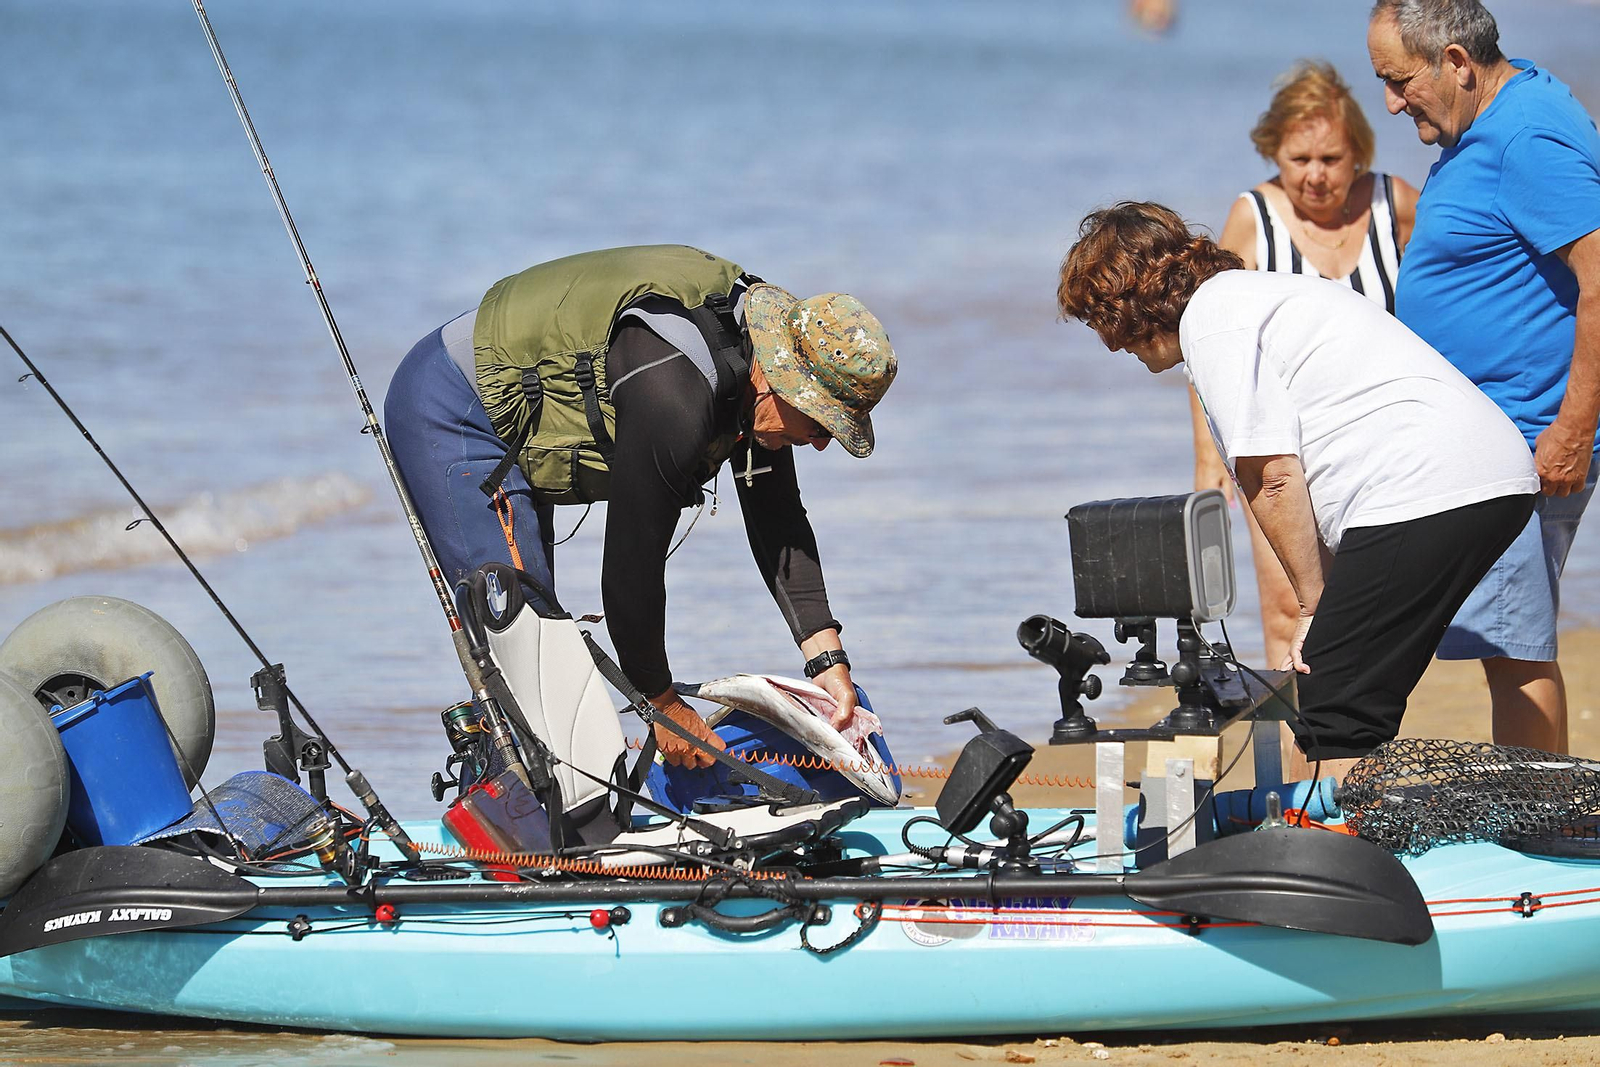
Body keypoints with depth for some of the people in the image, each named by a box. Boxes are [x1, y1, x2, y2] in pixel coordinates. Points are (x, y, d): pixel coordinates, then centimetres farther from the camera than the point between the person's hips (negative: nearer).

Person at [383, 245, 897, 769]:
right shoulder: (672, 392, -34)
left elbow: (780, 523, 2)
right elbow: (632, 560, -26)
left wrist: (828, 659, -6)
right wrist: (663, 705, -14)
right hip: (446, 412, -10)